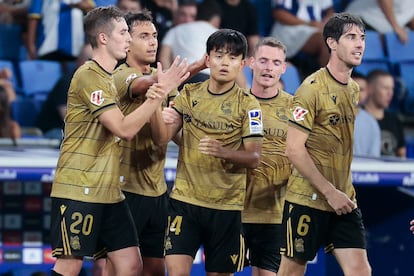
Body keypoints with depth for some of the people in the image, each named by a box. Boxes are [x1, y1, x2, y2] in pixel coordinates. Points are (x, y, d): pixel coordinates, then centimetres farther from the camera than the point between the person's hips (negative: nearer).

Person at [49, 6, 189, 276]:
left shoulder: (108, 78, 17)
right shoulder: (89, 76, -14)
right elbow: (125, 129, -21)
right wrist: (160, 93, -19)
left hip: (109, 192, 9)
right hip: (79, 191, -9)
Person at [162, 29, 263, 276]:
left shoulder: (247, 104, -3)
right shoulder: (189, 94, 5)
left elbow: (254, 158, -7)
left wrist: (223, 151, -26)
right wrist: (166, 123, -17)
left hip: (227, 204, -1)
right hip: (185, 198, 1)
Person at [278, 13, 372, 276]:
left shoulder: (354, 89, 11)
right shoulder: (313, 88, -11)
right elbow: (294, 149, -16)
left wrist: (344, 191, 11)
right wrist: (330, 192, -17)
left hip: (344, 201, 6)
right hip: (308, 199, -6)